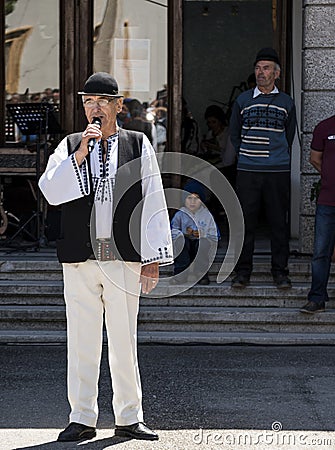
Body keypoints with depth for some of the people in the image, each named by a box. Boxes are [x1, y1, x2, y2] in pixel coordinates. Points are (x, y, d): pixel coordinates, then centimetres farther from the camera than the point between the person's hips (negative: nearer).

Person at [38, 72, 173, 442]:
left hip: (124, 259, -1)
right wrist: (80, 154, -14)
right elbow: (49, 190, -4)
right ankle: (82, 419, 12)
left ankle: (128, 418, 13)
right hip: (79, 259, 1)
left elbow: (153, 203, 5)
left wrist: (153, 258, 0)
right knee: (81, 341, 3)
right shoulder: (70, 146, 10)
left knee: (124, 340, 3)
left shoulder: (138, 145, 8)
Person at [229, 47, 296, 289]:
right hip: (247, 170, 0)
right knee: (246, 221, 0)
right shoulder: (243, 100, 8)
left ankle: (280, 271, 9)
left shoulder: (286, 103, 8)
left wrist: (278, 157, 12)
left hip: (278, 171, 0)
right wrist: (247, 155, 11)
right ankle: (243, 271, 8)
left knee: (279, 222, 1)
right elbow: (234, 134, 16)